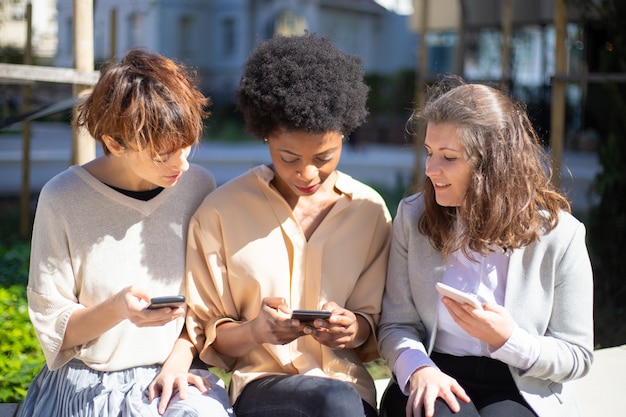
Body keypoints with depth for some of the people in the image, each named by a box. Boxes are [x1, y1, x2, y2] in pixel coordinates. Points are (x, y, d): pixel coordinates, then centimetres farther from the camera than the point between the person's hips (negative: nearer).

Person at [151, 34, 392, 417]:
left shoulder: (370, 209, 5)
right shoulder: (222, 210, 0)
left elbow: (376, 324, 11)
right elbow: (207, 338, 5)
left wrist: (355, 329, -14)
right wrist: (256, 331, -17)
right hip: (260, 384, -2)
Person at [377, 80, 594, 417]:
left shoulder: (559, 235, -6)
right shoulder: (413, 216, 0)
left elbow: (577, 358, -2)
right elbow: (397, 324, 0)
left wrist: (507, 339, -19)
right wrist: (418, 368, -21)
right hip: (435, 379, 1)